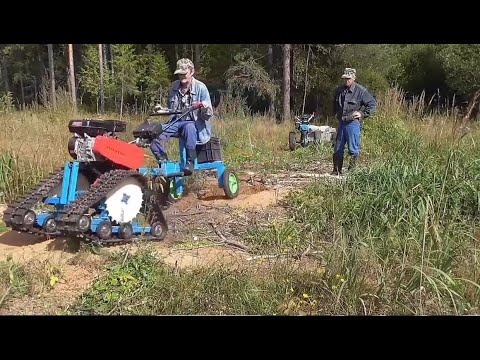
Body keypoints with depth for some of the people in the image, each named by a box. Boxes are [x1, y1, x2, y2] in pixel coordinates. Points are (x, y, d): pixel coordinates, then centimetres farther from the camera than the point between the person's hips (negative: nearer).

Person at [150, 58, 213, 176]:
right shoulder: (174, 86, 8)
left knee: (188, 127, -42)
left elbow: (208, 116, -10)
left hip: (195, 123, -5)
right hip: (176, 122, 5)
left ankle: (190, 162, -29)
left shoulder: (200, 87, -7)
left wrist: (205, 108, -32)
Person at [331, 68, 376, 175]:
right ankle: (336, 171, 18)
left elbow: (373, 104, -3)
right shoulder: (339, 90, 10)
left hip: (353, 123, -6)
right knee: (338, 149, 10)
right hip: (341, 123, 6)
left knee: (353, 149, -2)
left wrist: (363, 114, -8)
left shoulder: (360, 90, -7)